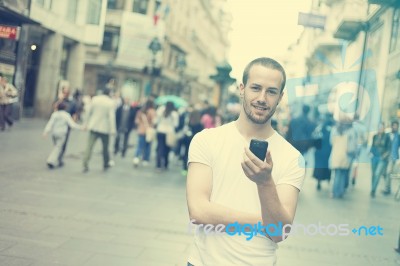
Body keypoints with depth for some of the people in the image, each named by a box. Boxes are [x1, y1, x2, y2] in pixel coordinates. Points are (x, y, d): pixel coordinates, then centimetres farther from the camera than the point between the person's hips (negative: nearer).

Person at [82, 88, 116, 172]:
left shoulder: (95, 99, 1)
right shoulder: (110, 102, -9)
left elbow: (89, 112, 8)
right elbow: (111, 116, -13)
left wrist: (87, 124, 19)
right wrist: (112, 129, -11)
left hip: (93, 127, 2)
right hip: (105, 128, -2)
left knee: (89, 146, -1)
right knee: (105, 147, 14)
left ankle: (85, 165, -11)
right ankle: (106, 165, 27)